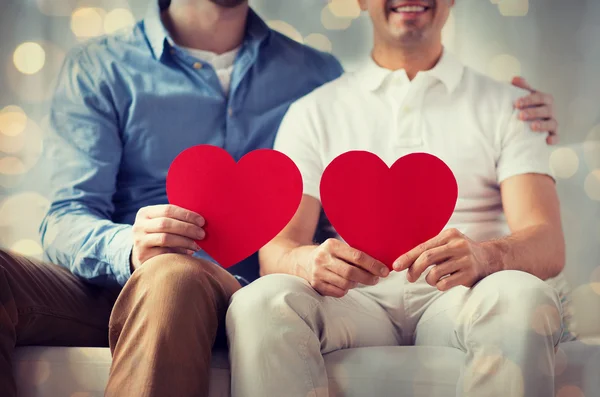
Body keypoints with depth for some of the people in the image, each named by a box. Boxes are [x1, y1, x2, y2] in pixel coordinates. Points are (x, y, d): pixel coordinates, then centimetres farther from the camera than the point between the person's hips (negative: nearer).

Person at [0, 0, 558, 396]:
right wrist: (129, 247, -24)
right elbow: (67, 218, 2)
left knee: (173, 278, -38)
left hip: (230, 295, 0)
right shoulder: (99, 69, 13)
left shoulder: (317, 77, 19)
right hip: (108, 282, 1)